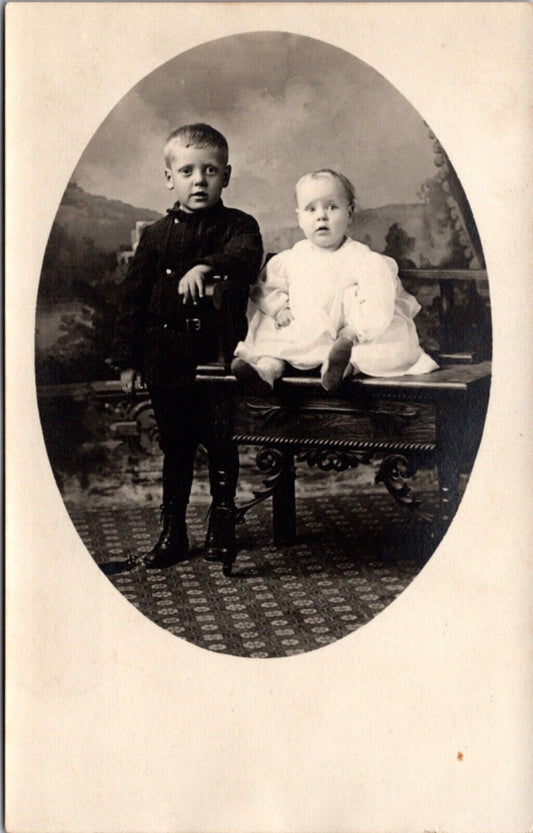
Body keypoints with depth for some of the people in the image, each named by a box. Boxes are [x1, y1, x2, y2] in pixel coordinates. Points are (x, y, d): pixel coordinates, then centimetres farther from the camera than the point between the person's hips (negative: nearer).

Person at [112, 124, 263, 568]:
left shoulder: (238, 225, 0)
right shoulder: (155, 235, 7)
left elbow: (247, 257, -24)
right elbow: (133, 298, 9)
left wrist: (205, 267, -41)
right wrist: (128, 359, 6)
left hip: (218, 355, -3)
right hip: (166, 359, 3)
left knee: (221, 444, 8)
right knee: (175, 447, 13)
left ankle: (222, 523, 27)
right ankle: (172, 532, 25)